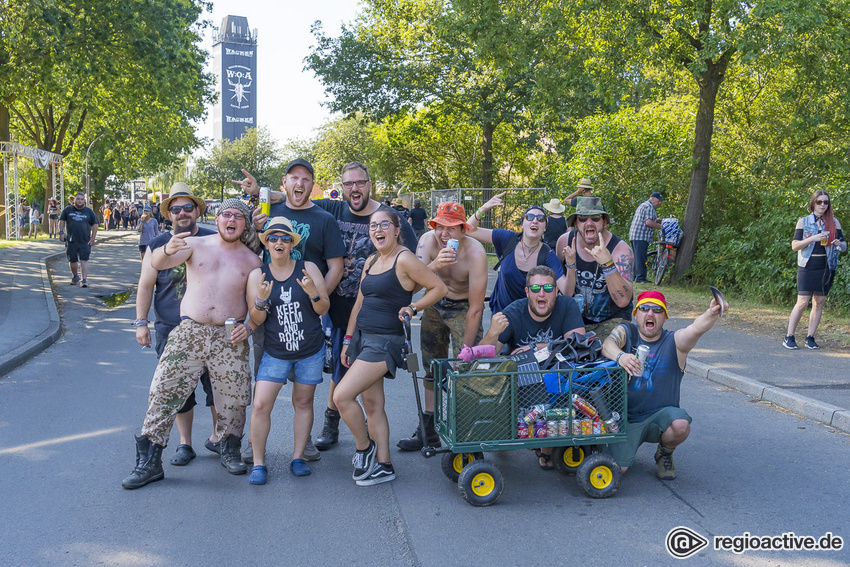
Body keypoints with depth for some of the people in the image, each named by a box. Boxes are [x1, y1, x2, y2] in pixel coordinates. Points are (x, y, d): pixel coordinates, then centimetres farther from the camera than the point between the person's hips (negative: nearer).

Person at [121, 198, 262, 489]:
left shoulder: (252, 261, 10)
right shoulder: (196, 245, 6)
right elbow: (157, 263, -8)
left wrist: (249, 327, -9)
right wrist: (167, 250, -31)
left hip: (230, 337, 1)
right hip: (189, 331, -1)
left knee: (233, 398, 3)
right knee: (164, 392, -7)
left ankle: (229, 450, 27)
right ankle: (149, 461, 1)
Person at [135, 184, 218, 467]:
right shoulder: (157, 246, 4)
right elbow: (146, 286, 7)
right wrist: (141, 322, 1)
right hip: (171, 331, 1)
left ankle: (218, 436, 22)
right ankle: (185, 444, 19)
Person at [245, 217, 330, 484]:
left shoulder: (308, 269, -2)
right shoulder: (257, 275, 1)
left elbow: (324, 310, -3)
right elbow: (256, 320, -2)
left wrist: (313, 293, -22)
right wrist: (261, 300, -22)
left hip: (310, 351, 0)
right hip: (275, 352, 0)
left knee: (303, 403, 8)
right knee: (261, 405, -8)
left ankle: (298, 457, 20)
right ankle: (259, 462, 4)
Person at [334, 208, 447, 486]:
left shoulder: (404, 259, -11)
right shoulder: (371, 261, 14)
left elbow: (439, 288, -9)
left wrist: (413, 307, -14)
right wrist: (348, 340, 17)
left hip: (385, 341, -8)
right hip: (363, 337, 8)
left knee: (342, 395, -15)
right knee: (373, 404, 10)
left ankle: (364, 447, 8)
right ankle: (383, 466, 18)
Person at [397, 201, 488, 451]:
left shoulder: (475, 253, -31)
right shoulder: (428, 241, -21)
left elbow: (475, 309, -27)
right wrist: (434, 265, -52)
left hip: (462, 308, -4)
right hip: (435, 304, 4)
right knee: (432, 366, 11)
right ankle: (429, 431, 23)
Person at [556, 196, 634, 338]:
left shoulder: (620, 248, -14)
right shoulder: (565, 242, -4)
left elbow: (623, 300, -26)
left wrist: (607, 263, -37)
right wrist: (570, 266, -14)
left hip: (612, 321, -3)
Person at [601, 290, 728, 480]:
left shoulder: (674, 341, -4)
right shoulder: (626, 332, 0)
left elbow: (696, 329, -25)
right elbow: (607, 344, -22)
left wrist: (712, 313, -48)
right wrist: (619, 356, -46)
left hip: (661, 415, 0)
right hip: (627, 419, 0)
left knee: (680, 425, -33)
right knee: (617, 468, -15)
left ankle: (665, 453, 3)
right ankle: (628, 445, 23)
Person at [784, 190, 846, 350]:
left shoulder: (834, 222, 8)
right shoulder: (803, 221, 1)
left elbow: (844, 245, 11)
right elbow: (794, 245, -4)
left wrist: (840, 244, -13)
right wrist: (813, 238, -18)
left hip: (826, 268, 3)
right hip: (807, 267, -3)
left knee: (819, 302, 4)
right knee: (803, 302, -8)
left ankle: (810, 338, 12)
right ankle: (789, 337, -1)